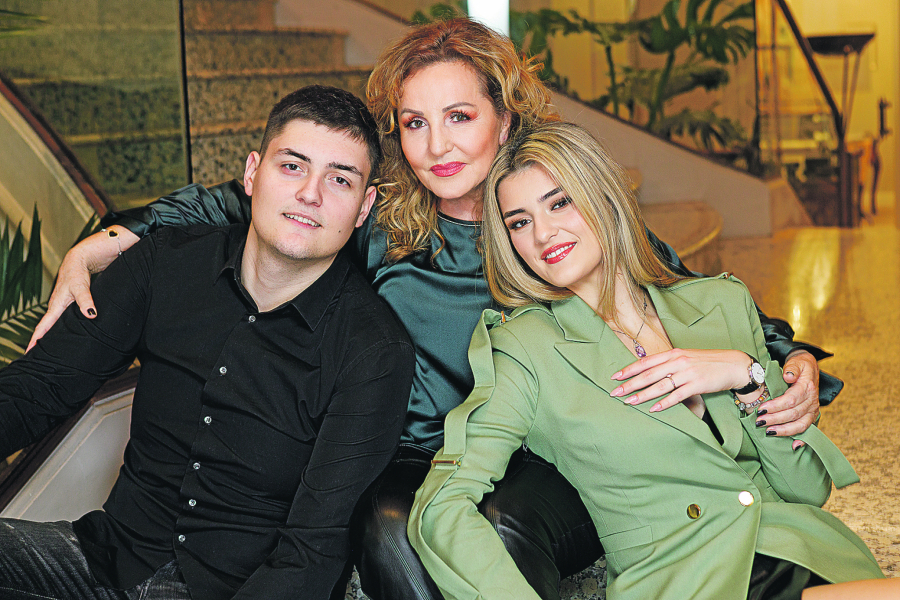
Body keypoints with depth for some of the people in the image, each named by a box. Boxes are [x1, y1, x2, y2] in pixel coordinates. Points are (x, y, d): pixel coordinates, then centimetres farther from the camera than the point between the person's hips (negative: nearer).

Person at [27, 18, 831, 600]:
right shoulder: (374, 218, -1)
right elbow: (233, 205, 8)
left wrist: (794, 365, -14)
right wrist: (103, 243, -3)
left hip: (550, 472, -1)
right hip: (421, 464, 2)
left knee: (501, 527, -33)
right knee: (387, 526, -31)